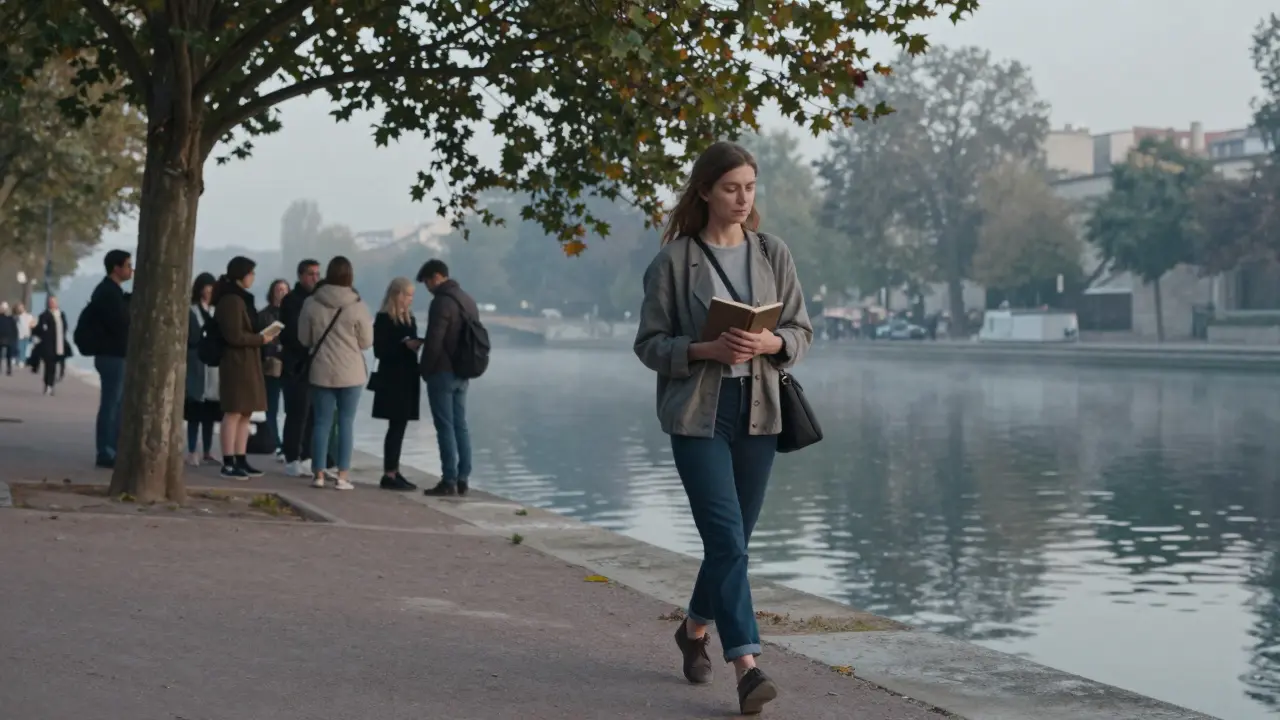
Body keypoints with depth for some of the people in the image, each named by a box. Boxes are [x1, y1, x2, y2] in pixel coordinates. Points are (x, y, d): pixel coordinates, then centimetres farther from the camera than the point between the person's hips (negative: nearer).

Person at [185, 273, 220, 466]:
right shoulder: (190, 311, -2)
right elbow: (189, 339, -6)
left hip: (214, 366, 5)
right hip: (196, 366, -5)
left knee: (210, 412, 7)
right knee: (196, 412, -4)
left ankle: (208, 451, 12)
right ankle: (192, 451, 0)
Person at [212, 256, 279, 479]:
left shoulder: (241, 298, 18)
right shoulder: (231, 300, -14)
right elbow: (234, 336, -20)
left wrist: (263, 335, 8)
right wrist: (261, 338, -11)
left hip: (247, 363, 10)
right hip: (236, 362, -10)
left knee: (246, 413, 10)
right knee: (234, 413, -8)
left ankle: (241, 461, 13)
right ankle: (228, 464, -6)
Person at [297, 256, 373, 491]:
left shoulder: (311, 303, -4)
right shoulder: (357, 306, -9)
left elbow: (304, 339, 5)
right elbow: (366, 342, -2)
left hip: (321, 372, 2)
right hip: (351, 373, -1)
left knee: (322, 422, 8)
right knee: (346, 422, 4)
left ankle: (318, 474, 9)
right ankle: (343, 475, 2)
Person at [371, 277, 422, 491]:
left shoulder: (409, 318, 15)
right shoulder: (383, 319, -8)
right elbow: (379, 351, -14)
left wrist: (416, 344, -2)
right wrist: (404, 345, -22)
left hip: (407, 378, 8)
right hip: (391, 379, -8)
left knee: (400, 426, 8)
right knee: (396, 426, -9)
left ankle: (394, 472, 12)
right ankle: (388, 475, -7)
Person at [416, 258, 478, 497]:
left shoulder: (442, 301, -14)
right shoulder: (468, 300, 14)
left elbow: (434, 341, -19)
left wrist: (424, 369, -6)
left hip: (442, 372, -8)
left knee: (445, 427, -6)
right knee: (460, 425, 10)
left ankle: (449, 481, -6)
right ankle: (463, 479, 10)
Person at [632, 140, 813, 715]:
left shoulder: (773, 254, 6)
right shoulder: (674, 260, -3)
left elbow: (802, 331, 8)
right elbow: (650, 344, -2)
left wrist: (771, 343, -14)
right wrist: (705, 350, -19)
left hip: (759, 413, 4)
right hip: (698, 414, -4)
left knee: (732, 539, 13)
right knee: (727, 539, -13)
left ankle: (696, 630, 38)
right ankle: (747, 666, -15)